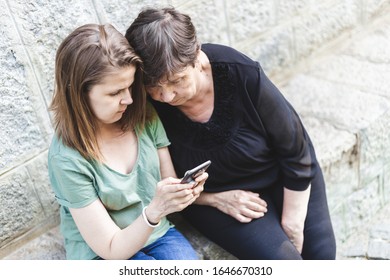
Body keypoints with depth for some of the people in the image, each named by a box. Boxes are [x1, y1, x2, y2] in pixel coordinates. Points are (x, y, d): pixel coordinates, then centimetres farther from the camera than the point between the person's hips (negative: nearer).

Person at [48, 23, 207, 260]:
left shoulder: (145, 116, -8)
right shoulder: (68, 158, -21)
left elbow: (169, 186, 3)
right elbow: (111, 249, -16)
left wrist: (186, 190, -21)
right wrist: (155, 210, -34)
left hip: (159, 235, 4)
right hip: (105, 257, -4)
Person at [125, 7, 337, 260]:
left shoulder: (243, 75, -28)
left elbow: (295, 152, -15)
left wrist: (292, 223, -10)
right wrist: (216, 199, -18)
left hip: (282, 178, 1)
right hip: (212, 196, 0)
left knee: (322, 256, 2)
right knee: (281, 260, -19)